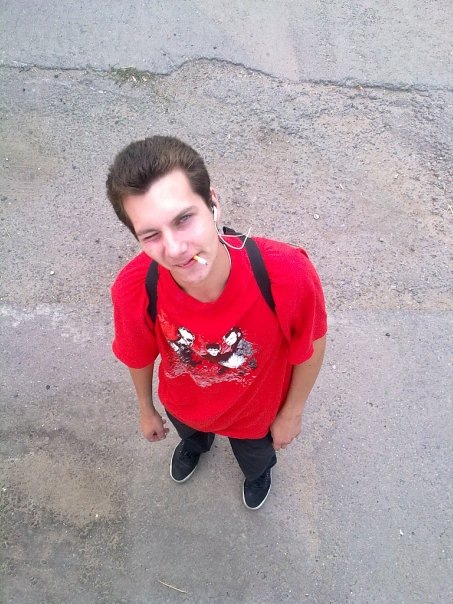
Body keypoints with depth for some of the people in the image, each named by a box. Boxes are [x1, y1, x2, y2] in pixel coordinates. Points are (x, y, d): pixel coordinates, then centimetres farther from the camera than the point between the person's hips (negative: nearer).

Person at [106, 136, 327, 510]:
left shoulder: (289, 275, -43)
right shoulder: (133, 291, -37)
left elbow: (311, 345, -20)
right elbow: (138, 355, -13)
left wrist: (292, 413, -6)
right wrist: (146, 409, 6)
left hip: (257, 412, -1)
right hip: (182, 405, 1)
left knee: (255, 457, 35)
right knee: (189, 430, 38)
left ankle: (260, 469, 74)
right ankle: (196, 442, 77)